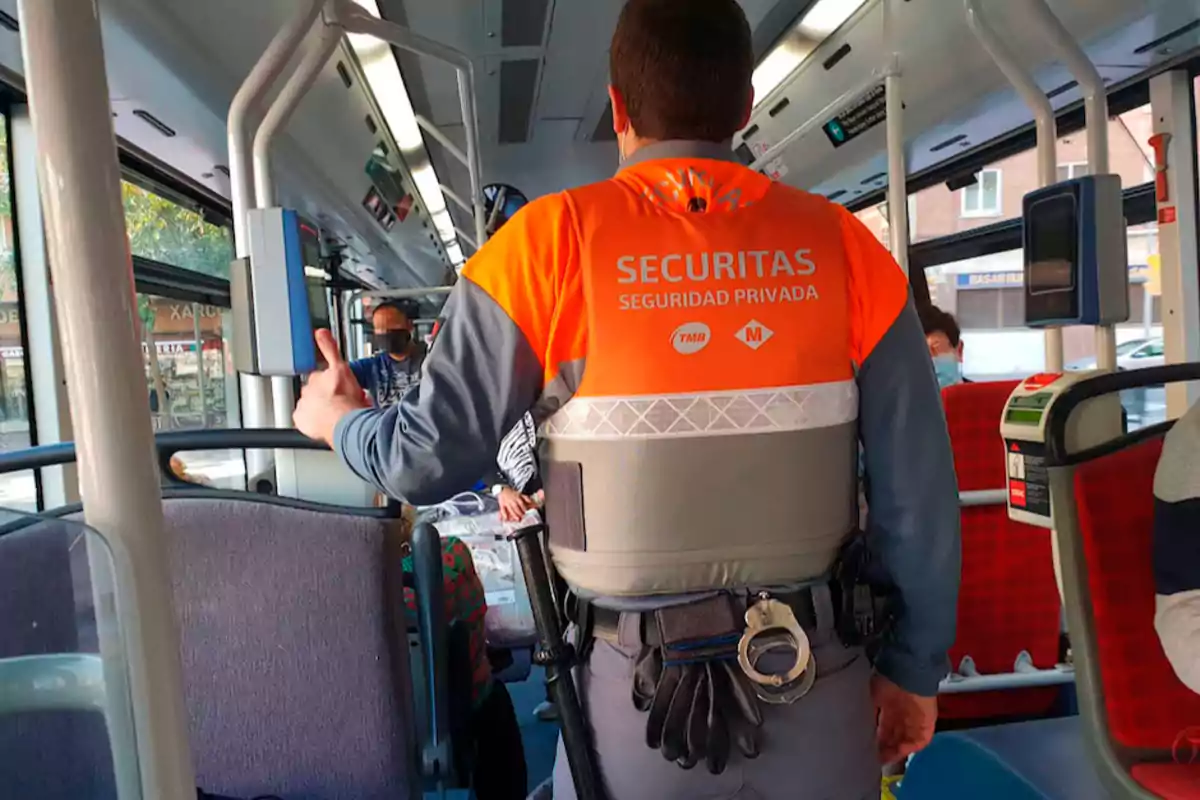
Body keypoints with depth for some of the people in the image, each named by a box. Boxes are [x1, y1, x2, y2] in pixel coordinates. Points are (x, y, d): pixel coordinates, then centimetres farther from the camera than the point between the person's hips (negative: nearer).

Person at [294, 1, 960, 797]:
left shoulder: (552, 240, -10)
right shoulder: (841, 245, -5)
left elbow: (431, 456, -8)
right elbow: (920, 488, -5)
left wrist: (338, 420, 15)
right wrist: (914, 665, 10)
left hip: (638, 684, -1)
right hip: (817, 678, 2)